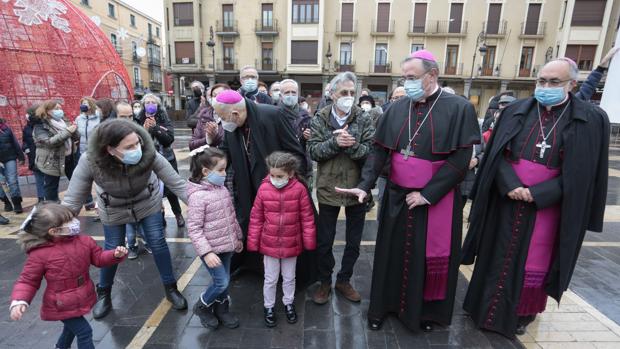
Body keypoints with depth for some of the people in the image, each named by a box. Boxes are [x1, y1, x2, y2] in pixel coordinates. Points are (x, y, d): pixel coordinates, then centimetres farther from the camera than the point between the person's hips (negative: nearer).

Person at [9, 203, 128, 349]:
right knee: (84, 331, -4)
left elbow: (99, 258, -2)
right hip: (62, 305, -6)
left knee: (72, 326, 31)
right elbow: (28, 281, -13)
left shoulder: (84, 240, -10)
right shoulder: (39, 254, -23)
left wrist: (115, 255, -21)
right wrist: (19, 301, -28)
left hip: (82, 298, 6)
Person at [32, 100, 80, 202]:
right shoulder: (40, 126, -11)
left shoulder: (60, 121, 10)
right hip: (51, 162, -6)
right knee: (51, 190, 6)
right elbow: (49, 142, -27)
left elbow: (76, 137, 9)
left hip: (68, 158, 6)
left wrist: (74, 130, -13)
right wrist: (67, 131, -27)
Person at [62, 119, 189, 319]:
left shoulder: (149, 154, -35)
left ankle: (170, 288, 24)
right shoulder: (90, 162, -34)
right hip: (113, 210, 0)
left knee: (158, 243, 2)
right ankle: (103, 293, 40)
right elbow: (72, 200, -23)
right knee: (112, 250, 11)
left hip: (148, 203, 0)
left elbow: (177, 184, -29)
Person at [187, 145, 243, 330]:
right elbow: (193, 228, -20)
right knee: (222, 282, -2)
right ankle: (202, 306, 26)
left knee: (225, 281, 18)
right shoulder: (198, 196, -21)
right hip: (212, 248, -7)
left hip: (227, 245, 7)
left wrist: (238, 237, 17)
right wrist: (206, 252, -25)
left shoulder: (222, 189, 1)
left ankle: (221, 309, 40)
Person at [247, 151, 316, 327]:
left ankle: (289, 304, 45)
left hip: (291, 244, 0)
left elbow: (307, 217, -7)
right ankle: (269, 307, 39)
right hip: (269, 244, 0)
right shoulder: (264, 189, -13)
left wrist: (309, 241, -5)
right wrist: (253, 242, -2)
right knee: (270, 279, 17)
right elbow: (256, 218, -5)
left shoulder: (299, 189, -15)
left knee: (289, 278, 21)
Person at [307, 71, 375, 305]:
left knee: (354, 241, 14)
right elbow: (313, 150, -9)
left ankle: (344, 280, 36)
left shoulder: (363, 119, -2)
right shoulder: (320, 119, 0)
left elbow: (372, 152, -11)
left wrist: (351, 144, -27)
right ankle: (325, 282, 34)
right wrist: (335, 142, -23)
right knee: (324, 240, 11)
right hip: (329, 188, 0)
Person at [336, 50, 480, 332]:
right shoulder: (397, 109, 2)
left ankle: (426, 310, 36)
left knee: (430, 257, 12)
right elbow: (380, 151, 0)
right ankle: (383, 306, 32)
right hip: (396, 197, 3)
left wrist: (428, 194, -14)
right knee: (391, 253, 12)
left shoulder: (459, 108, -7)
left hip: (437, 200, -2)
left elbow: (461, 159, -11)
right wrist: (365, 185, -12)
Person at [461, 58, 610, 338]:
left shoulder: (591, 120, -4)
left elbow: (582, 173, -7)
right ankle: (487, 309, 34)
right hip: (505, 202, 2)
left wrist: (537, 194, -17)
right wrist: (511, 185, -17)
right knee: (497, 257, 13)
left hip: (546, 207, -1)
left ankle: (521, 315, 35)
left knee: (533, 265, 11)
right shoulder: (515, 111, 0)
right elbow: (496, 154, -2)